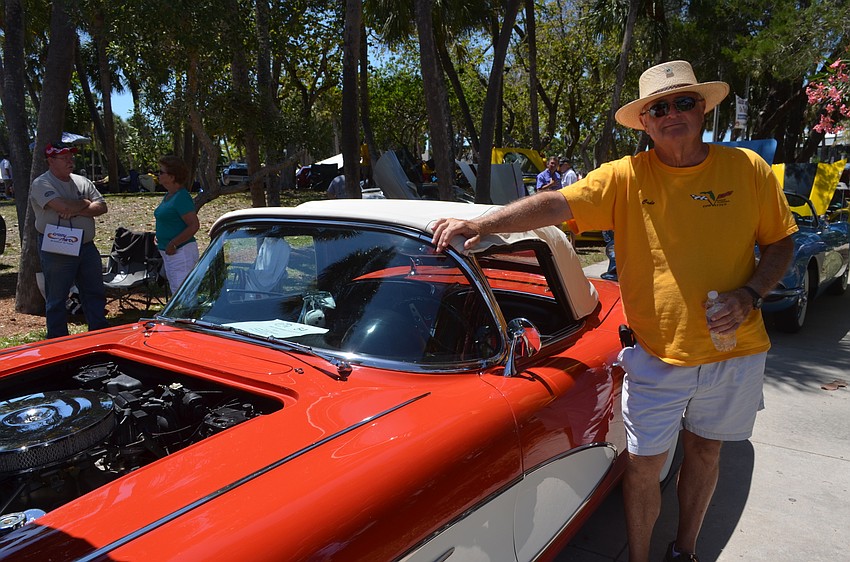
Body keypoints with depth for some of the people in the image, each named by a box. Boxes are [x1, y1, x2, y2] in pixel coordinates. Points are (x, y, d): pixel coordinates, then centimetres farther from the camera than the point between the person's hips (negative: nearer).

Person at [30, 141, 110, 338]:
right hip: (56, 250, -6)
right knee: (56, 299, 4)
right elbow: (63, 206, -23)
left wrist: (76, 210, -14)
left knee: (95, 293, 10)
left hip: (87, 247, 6)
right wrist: (86, 203, -5)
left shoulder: (82, 182, 12)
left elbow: (101, 207, 2)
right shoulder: (42, 184, -7)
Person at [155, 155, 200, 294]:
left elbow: (194, 225, -24)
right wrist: (162, 242, 15)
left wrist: (172, 244, -22)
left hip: (181, 252, -11)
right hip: (168, 252, 11)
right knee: (175, 293, 17)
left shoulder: (181, 197, -18)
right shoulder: (167, 196, 12)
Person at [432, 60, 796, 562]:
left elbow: (781, 243, 6)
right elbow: (555, 205, -21)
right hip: (657, 355, -2)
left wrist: (750, 295, -12)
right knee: (643, 466, 5)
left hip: (734, 351, 3)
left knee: (704, 451, 20)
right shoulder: (626, 177, -9)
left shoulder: (748, 168, -2)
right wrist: (481, 223, -35)